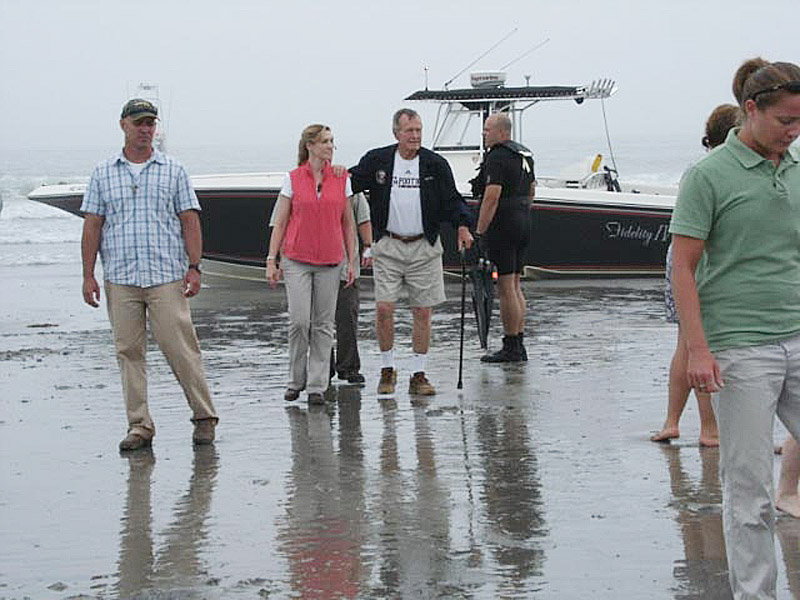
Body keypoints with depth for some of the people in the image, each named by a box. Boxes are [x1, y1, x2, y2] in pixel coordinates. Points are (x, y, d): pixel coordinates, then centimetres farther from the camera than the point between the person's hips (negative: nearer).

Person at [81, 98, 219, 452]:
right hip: (120, 278, 2)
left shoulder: (173, 171, 8)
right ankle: (139, 426, 8)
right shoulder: (103, 174, 11)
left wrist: (194, 268, -4)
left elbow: (190, 222, 6)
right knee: (129, 353, 2)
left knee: (181, 349, -5)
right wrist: (88, 275, 3)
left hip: (167, 277, -2)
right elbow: (92, 226, 9)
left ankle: (204, 417, 6)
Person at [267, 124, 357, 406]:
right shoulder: (293, 179, 2)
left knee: (323, 325, 3)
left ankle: (317, 385, 9)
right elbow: (280, 223, 4)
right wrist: (271, 260, -1)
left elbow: (348, 224, 10)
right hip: (297, 260, -2)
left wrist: (352, 261, 5)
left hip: (330, 261, 2)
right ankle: (296, 380, 9)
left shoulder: (342, 179, 6)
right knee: (299, 321, -9)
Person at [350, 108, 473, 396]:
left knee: (422, 312, 3)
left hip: (424, 248, 1)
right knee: (384, 309, -6)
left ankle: (418, 375, 12)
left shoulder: (435, 164, 1)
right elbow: (352, 182, 10)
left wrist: (462, 224, -15)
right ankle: (387, 370, 13)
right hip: (388, 246, 0)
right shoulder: (377, 161, 1)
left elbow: (451, 199, 2)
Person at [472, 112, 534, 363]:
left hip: (503, 227, -10)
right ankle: (519, 346, 15)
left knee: (506, 288, -5)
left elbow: (492, 197, -21)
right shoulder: (525, 154, 15)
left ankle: (511, 348, -2)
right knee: (515, 287, 13)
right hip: (523, 224, 10)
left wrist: (479, 232, -20)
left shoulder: (497, 157, -15)